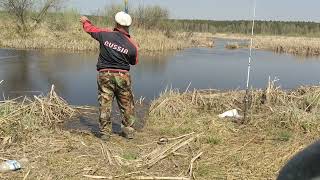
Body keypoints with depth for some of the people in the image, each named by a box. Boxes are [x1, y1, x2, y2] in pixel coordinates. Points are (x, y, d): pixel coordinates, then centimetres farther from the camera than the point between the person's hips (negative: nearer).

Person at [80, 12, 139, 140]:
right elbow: (134, 62, 9)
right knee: (127, 104, 12)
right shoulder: (132, 45, -7)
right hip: (122, 76, 0)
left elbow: (90, 29, 13)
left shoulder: (106, 34, -6)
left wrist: (85, 21, 35)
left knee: (105, 104, 7)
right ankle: (129, 130, 18)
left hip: (105, 75, 1)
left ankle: (105, 132, 12)